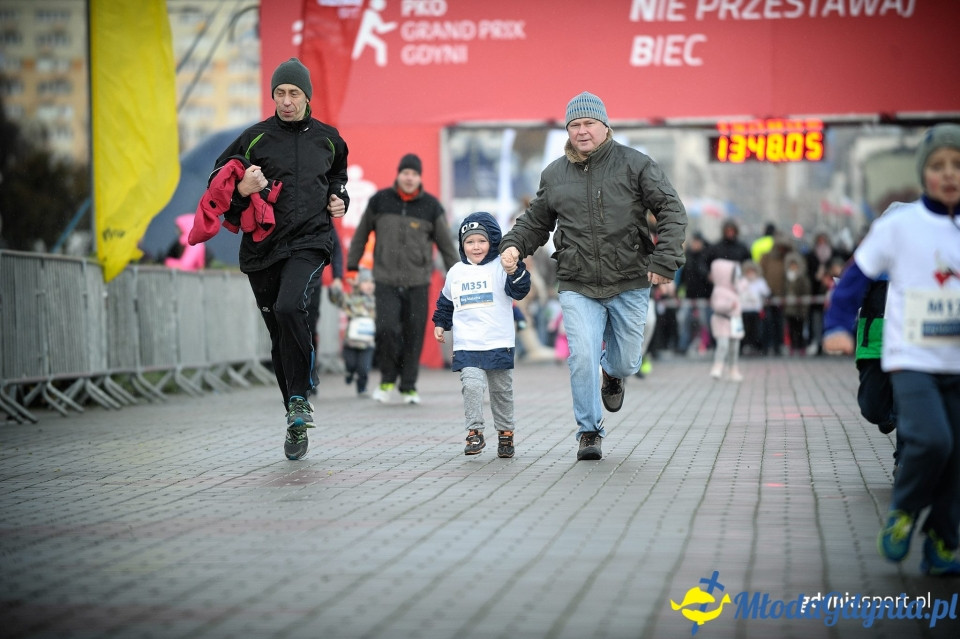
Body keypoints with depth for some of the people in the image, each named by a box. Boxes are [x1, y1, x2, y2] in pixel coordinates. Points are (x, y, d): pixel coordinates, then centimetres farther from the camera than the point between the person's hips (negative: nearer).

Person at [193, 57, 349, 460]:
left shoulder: (327, 138, 9)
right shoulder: (255, 138, 3)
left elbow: (338, 176, 29)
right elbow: (218, 187, 5)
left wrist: (340, 199, 9)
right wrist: (242, 191, -15)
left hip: (310, 241, -1)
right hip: (263, 246, 1)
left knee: (289, 307, -29)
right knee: (279, 336, 6)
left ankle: (301, 396, -16)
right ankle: (297, 423, 18)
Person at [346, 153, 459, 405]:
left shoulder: (431, 206, 0)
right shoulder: (379, 200, 1)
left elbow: (446, 244, 4)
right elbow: (361, 234, 11)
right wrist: (352, 266, 10)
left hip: (418, 282, 0)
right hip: (386, 280, 0)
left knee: (414, 335, 1)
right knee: (386, 329, -14)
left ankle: (409, 386, 16)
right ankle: (388, 379, 8)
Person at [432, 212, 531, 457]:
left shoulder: (500, 268, -3)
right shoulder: (455, 272, 10)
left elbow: (519, 291, -17)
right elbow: (445, 302, 25)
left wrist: (515, 272, -34)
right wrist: (440, 324, 20)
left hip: (499, 344, -2)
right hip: (466, 346, 2)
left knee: (502, 391, 9)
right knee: (472, 385, -16)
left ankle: (505, 432, 25)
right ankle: (474, 432, -9)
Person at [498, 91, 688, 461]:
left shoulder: (634, 164, -2)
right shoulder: (554, 174, 7)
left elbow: (672, 210, -4)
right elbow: (535, 221, 20)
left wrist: (665, 260, -14)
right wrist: (513, 245, 1)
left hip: (629, 284, -1)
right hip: (577, 287, 1)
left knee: (626, 362, 8)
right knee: (582, 358, -13)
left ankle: (612, 375, 47)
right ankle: (589, 432, 3)